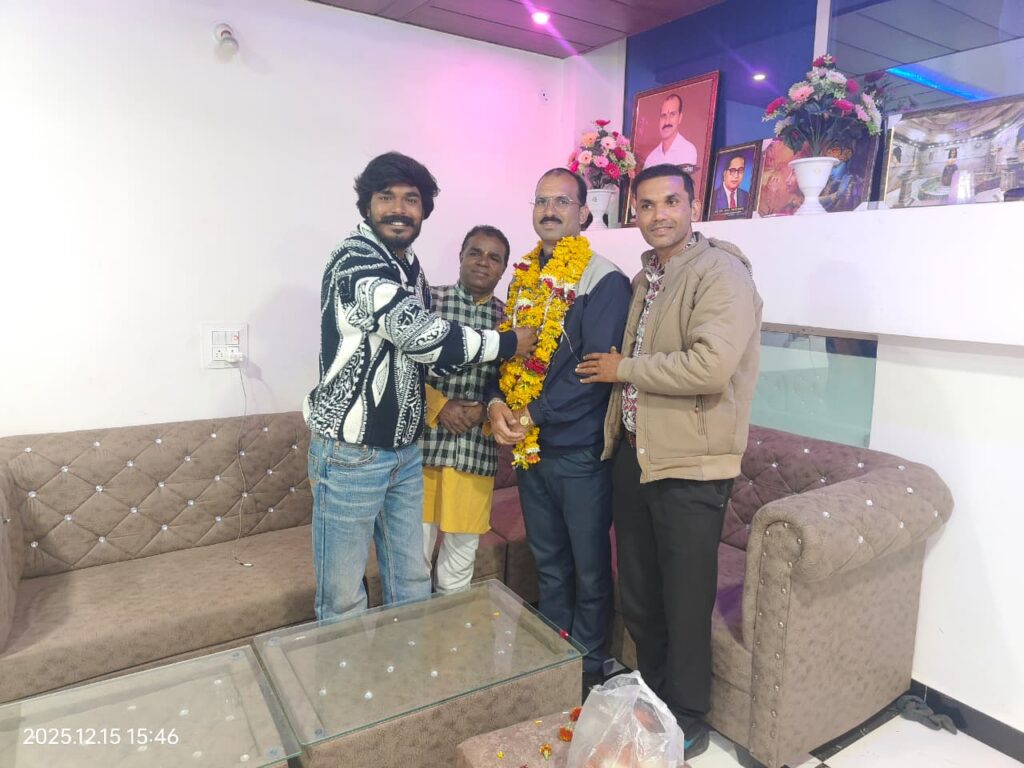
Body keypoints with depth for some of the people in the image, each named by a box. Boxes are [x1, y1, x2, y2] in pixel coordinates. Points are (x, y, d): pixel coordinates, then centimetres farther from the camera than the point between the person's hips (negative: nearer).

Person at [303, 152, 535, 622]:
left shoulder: (411, 269, 11)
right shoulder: (355, 260, -16)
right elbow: (421, 335, -25)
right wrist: (507, 343, -13)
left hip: (404, 450, 8)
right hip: (351, 452, -8)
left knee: (412, 583, 17)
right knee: (344, 598, 5)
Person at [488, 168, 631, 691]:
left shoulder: (604, 281, -11)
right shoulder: (524, 277, 11)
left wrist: (533, 415, -17)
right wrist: (496, 403, -7)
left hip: (579, 450, -6)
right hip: (529, 448, 6)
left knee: (589, 569, 10)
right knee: (547, 562, 20)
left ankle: (589, 665, 29)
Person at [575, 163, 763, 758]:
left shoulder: (720, 272, -13)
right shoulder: (645, 277, 13)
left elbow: (711, 365, -27)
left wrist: (624, 369, -15)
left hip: (690, 466, -8)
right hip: (634, 453, 8)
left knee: (685, 603, 7)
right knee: (638, 594, 19)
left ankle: (688, 724, 30)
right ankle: (652, 703, 41)